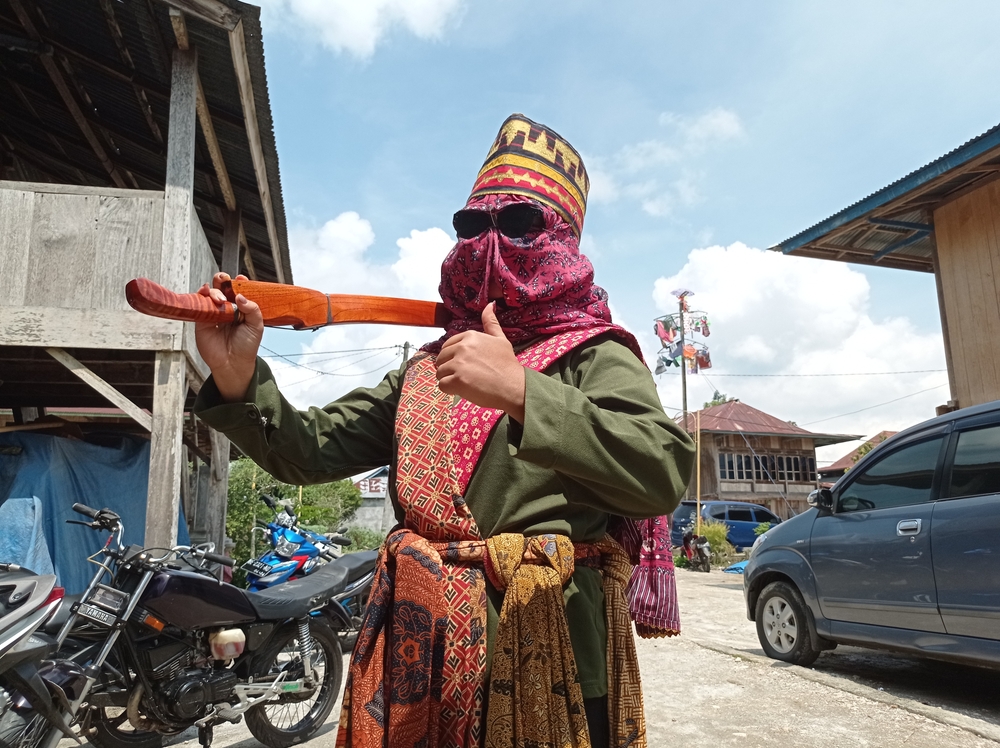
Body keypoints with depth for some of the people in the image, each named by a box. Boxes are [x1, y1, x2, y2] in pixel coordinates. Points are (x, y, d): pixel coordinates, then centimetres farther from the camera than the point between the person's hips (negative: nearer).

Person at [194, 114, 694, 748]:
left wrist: (519, 391, -32)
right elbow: (310, 450, 9)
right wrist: (239, 379, -9)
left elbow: (662, 473, -22)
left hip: (545, 655, -4)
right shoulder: (427, 369, 14)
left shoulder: (594, 354, -3)